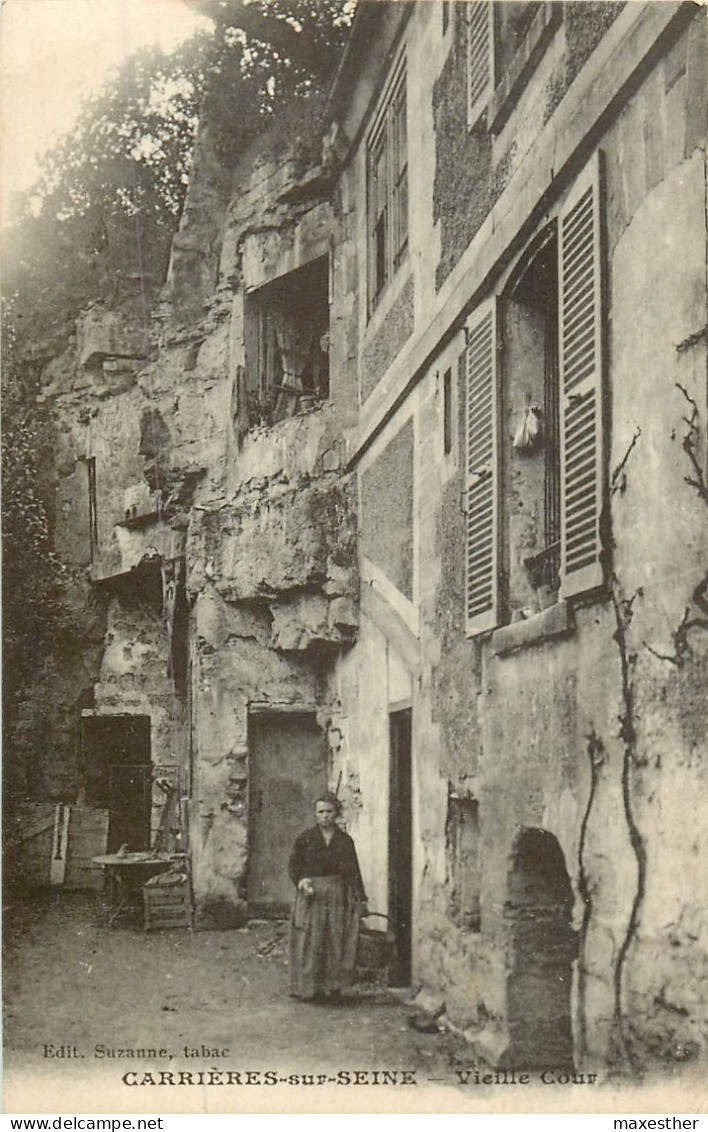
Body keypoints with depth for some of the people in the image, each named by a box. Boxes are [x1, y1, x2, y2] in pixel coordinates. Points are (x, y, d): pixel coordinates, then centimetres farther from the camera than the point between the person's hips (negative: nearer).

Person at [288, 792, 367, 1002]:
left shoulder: (345, 840, 7)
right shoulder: (305, 839, 3)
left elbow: (353, 872, 9)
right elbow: (293, 865, 5)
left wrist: (360, 899, 4)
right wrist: (301, 881, -15)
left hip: (337, 896, 2)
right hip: (312, 896, -1)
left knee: (337, 942, 0)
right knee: (310, 943, -3)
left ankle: (333, 987, 8)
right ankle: (309, 988, 4)